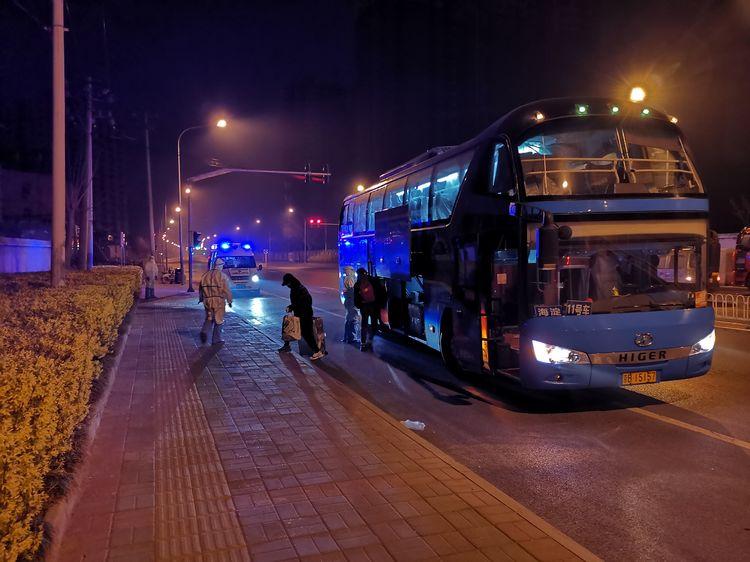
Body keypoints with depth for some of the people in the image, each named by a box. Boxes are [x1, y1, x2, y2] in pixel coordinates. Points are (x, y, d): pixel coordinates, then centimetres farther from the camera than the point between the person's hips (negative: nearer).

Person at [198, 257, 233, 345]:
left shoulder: (205, 275, 6)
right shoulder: (222, 276, -9)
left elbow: (201, 288, 14)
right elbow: (227, 290, -10)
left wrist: (201, 298, 27)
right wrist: (229, 301, 0)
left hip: (207, 301, 4)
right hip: (219, 301, -4)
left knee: (209, 318, 20)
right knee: (218, 320, 6)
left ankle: (204, 331, -4)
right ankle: (216, 339, 8)